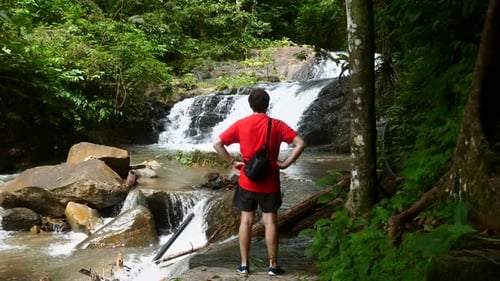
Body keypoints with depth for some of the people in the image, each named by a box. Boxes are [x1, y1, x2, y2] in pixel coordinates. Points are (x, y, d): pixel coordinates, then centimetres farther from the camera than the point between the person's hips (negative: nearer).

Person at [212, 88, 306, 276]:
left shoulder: (240, 125, -3)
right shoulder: (276, 125, -5)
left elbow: (217, 143, -8)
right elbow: (300, 143, -12)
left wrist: (233, 162, -2)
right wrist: (284, 164, -6)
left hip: (247, 181, 1)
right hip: (269, 182, -1)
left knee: (246, 221, 9)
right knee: (270, 222, 5)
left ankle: (244, 265, 13)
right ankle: (273, 266, 9)